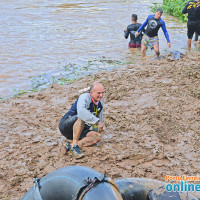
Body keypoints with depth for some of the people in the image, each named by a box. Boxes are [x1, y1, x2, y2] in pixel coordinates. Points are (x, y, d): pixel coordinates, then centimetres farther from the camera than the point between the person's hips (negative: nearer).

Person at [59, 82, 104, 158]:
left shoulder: (101, 99, 1)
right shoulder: (84, 97, -23)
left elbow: (99, 112, 22)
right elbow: (81, 111, -46)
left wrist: (99, 127, 29)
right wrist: (97, 121, -43)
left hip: (80, 130, 7)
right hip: (66, 126, -7)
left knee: (97, 137, -20)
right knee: (82, 117, -37)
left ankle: (70, 146, -26)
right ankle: (74, 145, -34)